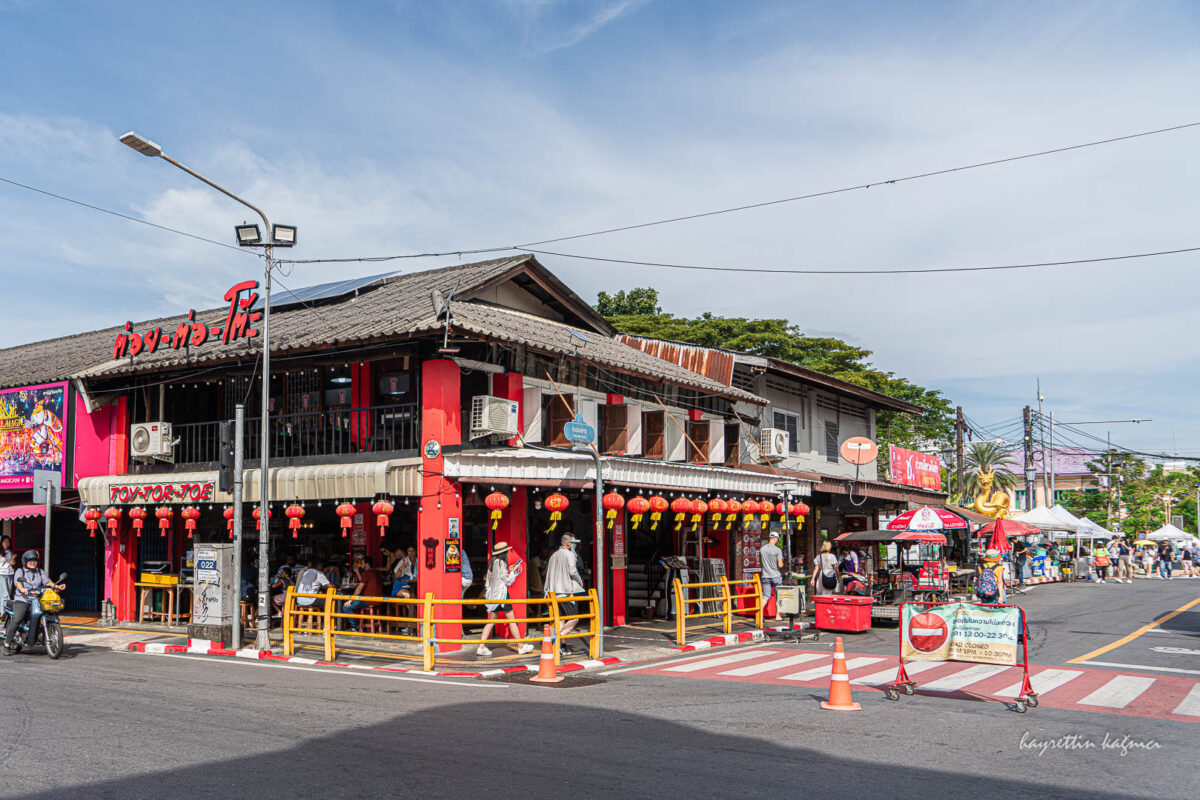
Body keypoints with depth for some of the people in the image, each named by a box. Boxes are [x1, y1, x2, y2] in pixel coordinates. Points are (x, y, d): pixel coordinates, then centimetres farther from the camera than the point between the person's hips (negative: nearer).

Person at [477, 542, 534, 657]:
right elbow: (508, 581, -12)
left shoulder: (492, 562, 11)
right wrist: (513, 571, 2)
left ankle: (481, 646, 0)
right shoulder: (500, 562, -14)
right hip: (501, 594, -8)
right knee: (511, 620, -1)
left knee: (491, 621, 8)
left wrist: (507, 570, 18)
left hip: (492, 594, 8)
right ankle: (521, 647, 4)